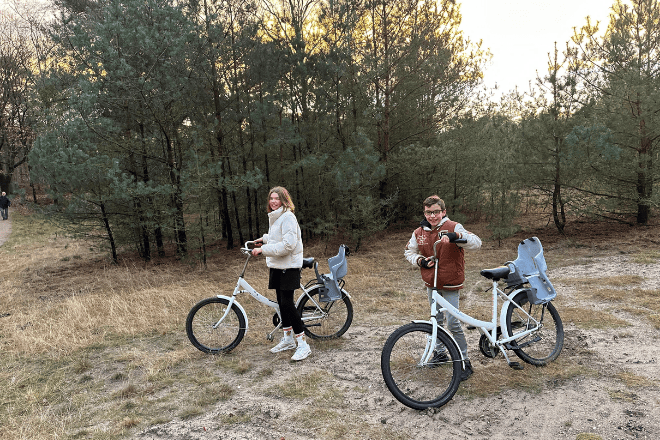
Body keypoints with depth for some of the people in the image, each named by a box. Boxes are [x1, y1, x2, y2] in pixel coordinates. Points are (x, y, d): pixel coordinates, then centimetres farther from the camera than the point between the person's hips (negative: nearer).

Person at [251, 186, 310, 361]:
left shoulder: (288, 217, -15)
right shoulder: (274, 216, 15)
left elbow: (288, 244, -24)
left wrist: (263, 250, -21)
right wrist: (264, 238, 20)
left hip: (289, 266, -9)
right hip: (277, 266, 9)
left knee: (287, 303, -12)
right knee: (281, 302, 14)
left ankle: (303, 344, -5)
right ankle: (288, 339, 27)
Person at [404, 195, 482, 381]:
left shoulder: (453, 227, -14)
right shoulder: (419, 233, 0)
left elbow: (476, 243, -25)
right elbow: (409, 251, 14)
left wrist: (456, 236, -42)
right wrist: (420, 260, -7)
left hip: (450, 284, -5)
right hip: (431, 284, 5)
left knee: (453, 323, -9)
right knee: (436, 320, 18)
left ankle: (465, 362, 6)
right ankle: (440, 353, 36)